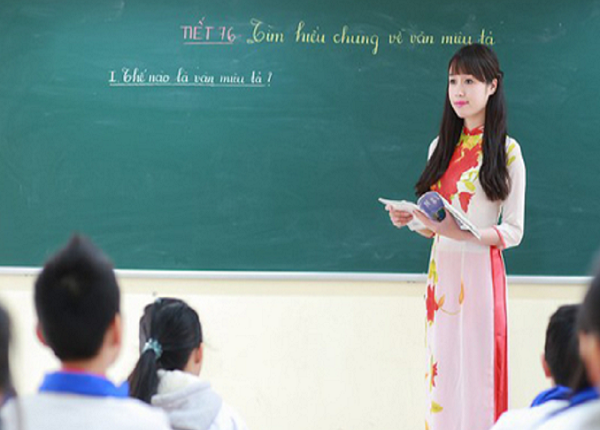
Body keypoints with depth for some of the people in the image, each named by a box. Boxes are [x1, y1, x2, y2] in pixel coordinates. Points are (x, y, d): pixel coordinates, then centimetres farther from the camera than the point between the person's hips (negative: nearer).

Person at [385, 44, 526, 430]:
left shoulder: (507, 151, -4)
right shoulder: (441, 147, 12)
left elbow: (514, 231, -7)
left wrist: (461, 233, -21)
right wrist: (410, 218, -2)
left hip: (480, 271, -5)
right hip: (441, 269, 5)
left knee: (477, 372, -4)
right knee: (441, 372, 5)